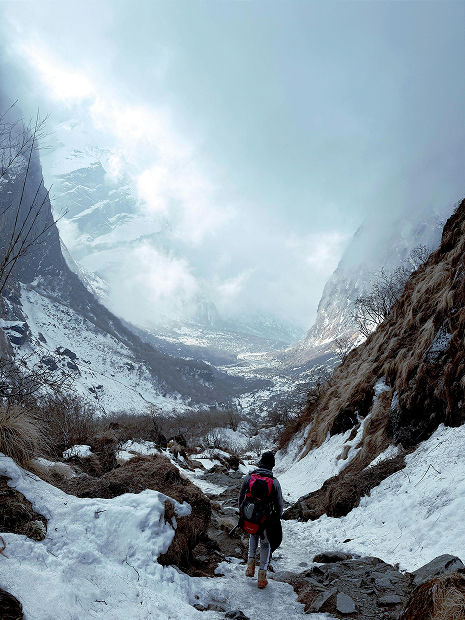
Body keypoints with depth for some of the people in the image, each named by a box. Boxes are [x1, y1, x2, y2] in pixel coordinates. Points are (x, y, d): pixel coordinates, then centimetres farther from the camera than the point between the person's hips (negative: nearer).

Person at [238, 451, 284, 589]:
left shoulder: (249, 477, -9)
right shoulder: (274, 482, -14)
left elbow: (241, 497, 1)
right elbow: (279, 504, -6)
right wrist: (277, 518, 12)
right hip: (266, 519, -2)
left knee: (253, 534, 34)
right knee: (266, 544, 21)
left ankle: (251, 561, 21)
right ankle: (262, 576, 22)